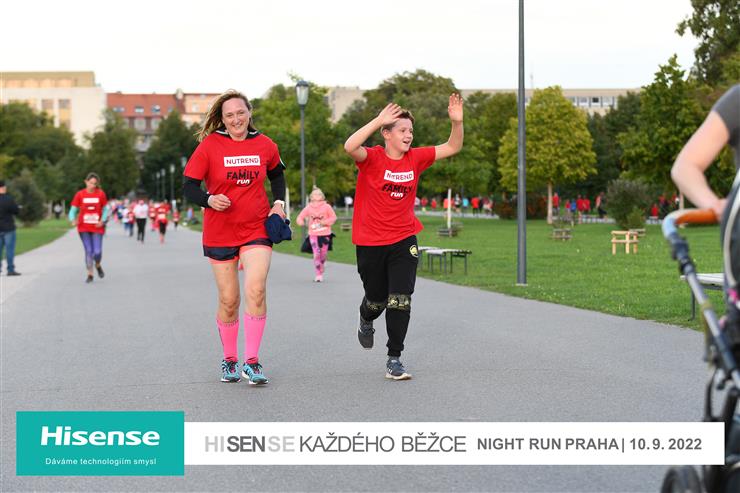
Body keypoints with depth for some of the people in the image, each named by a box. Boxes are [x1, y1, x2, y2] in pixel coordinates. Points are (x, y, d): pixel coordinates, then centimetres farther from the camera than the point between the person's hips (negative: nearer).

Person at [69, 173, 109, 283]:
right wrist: (73, 219, -19)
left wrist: (103, 220, -9)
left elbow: (106, 209, 6)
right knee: (88, 251, -1)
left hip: (97, 227, 0)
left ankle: (98, 266, 28)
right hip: (83, 227, 0)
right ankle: (90, 274, 11)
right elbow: (73, 209, 1)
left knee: (97, 252, -6)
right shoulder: (80, 194, -2)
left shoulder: (101, 194, -2)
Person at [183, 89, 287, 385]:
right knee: (228, 301, 5)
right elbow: (189, 186, -7)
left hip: (257, 229, 1)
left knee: (256, 290, -17)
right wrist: (209, 200, -26)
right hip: (219, 233, -1)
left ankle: (252, 361, -10)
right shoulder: (210, 146, -7)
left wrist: (279, 203, 6)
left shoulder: (265, 146, 1)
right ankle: (229, 360, 25)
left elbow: (276, 175, 22)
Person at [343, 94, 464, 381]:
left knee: (400, 300, -9)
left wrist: (457, 122, -14)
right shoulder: (372, 158, -13)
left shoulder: (415, 158, 0)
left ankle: (394, 360, 0)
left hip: (403, 241, 3)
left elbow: (452, 148, 4)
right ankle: (366, 322, 50)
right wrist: (379, 120, -36)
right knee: (377, 299, 13)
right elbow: (350, 147, -34)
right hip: (370, 241, -2)